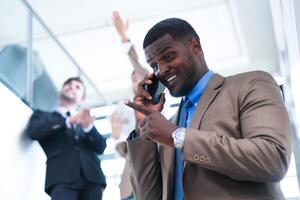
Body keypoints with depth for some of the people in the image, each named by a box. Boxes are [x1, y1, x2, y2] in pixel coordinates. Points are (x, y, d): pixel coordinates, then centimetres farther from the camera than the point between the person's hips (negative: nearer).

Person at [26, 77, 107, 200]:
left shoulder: (85, 121, 31)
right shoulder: (43, 116, 23)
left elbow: (100, 147, 15)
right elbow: (33, 131, 1)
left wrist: (88, 126, -6)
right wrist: (69, 121, -8)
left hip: (92, 177, 3)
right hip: (62, 177, -3)